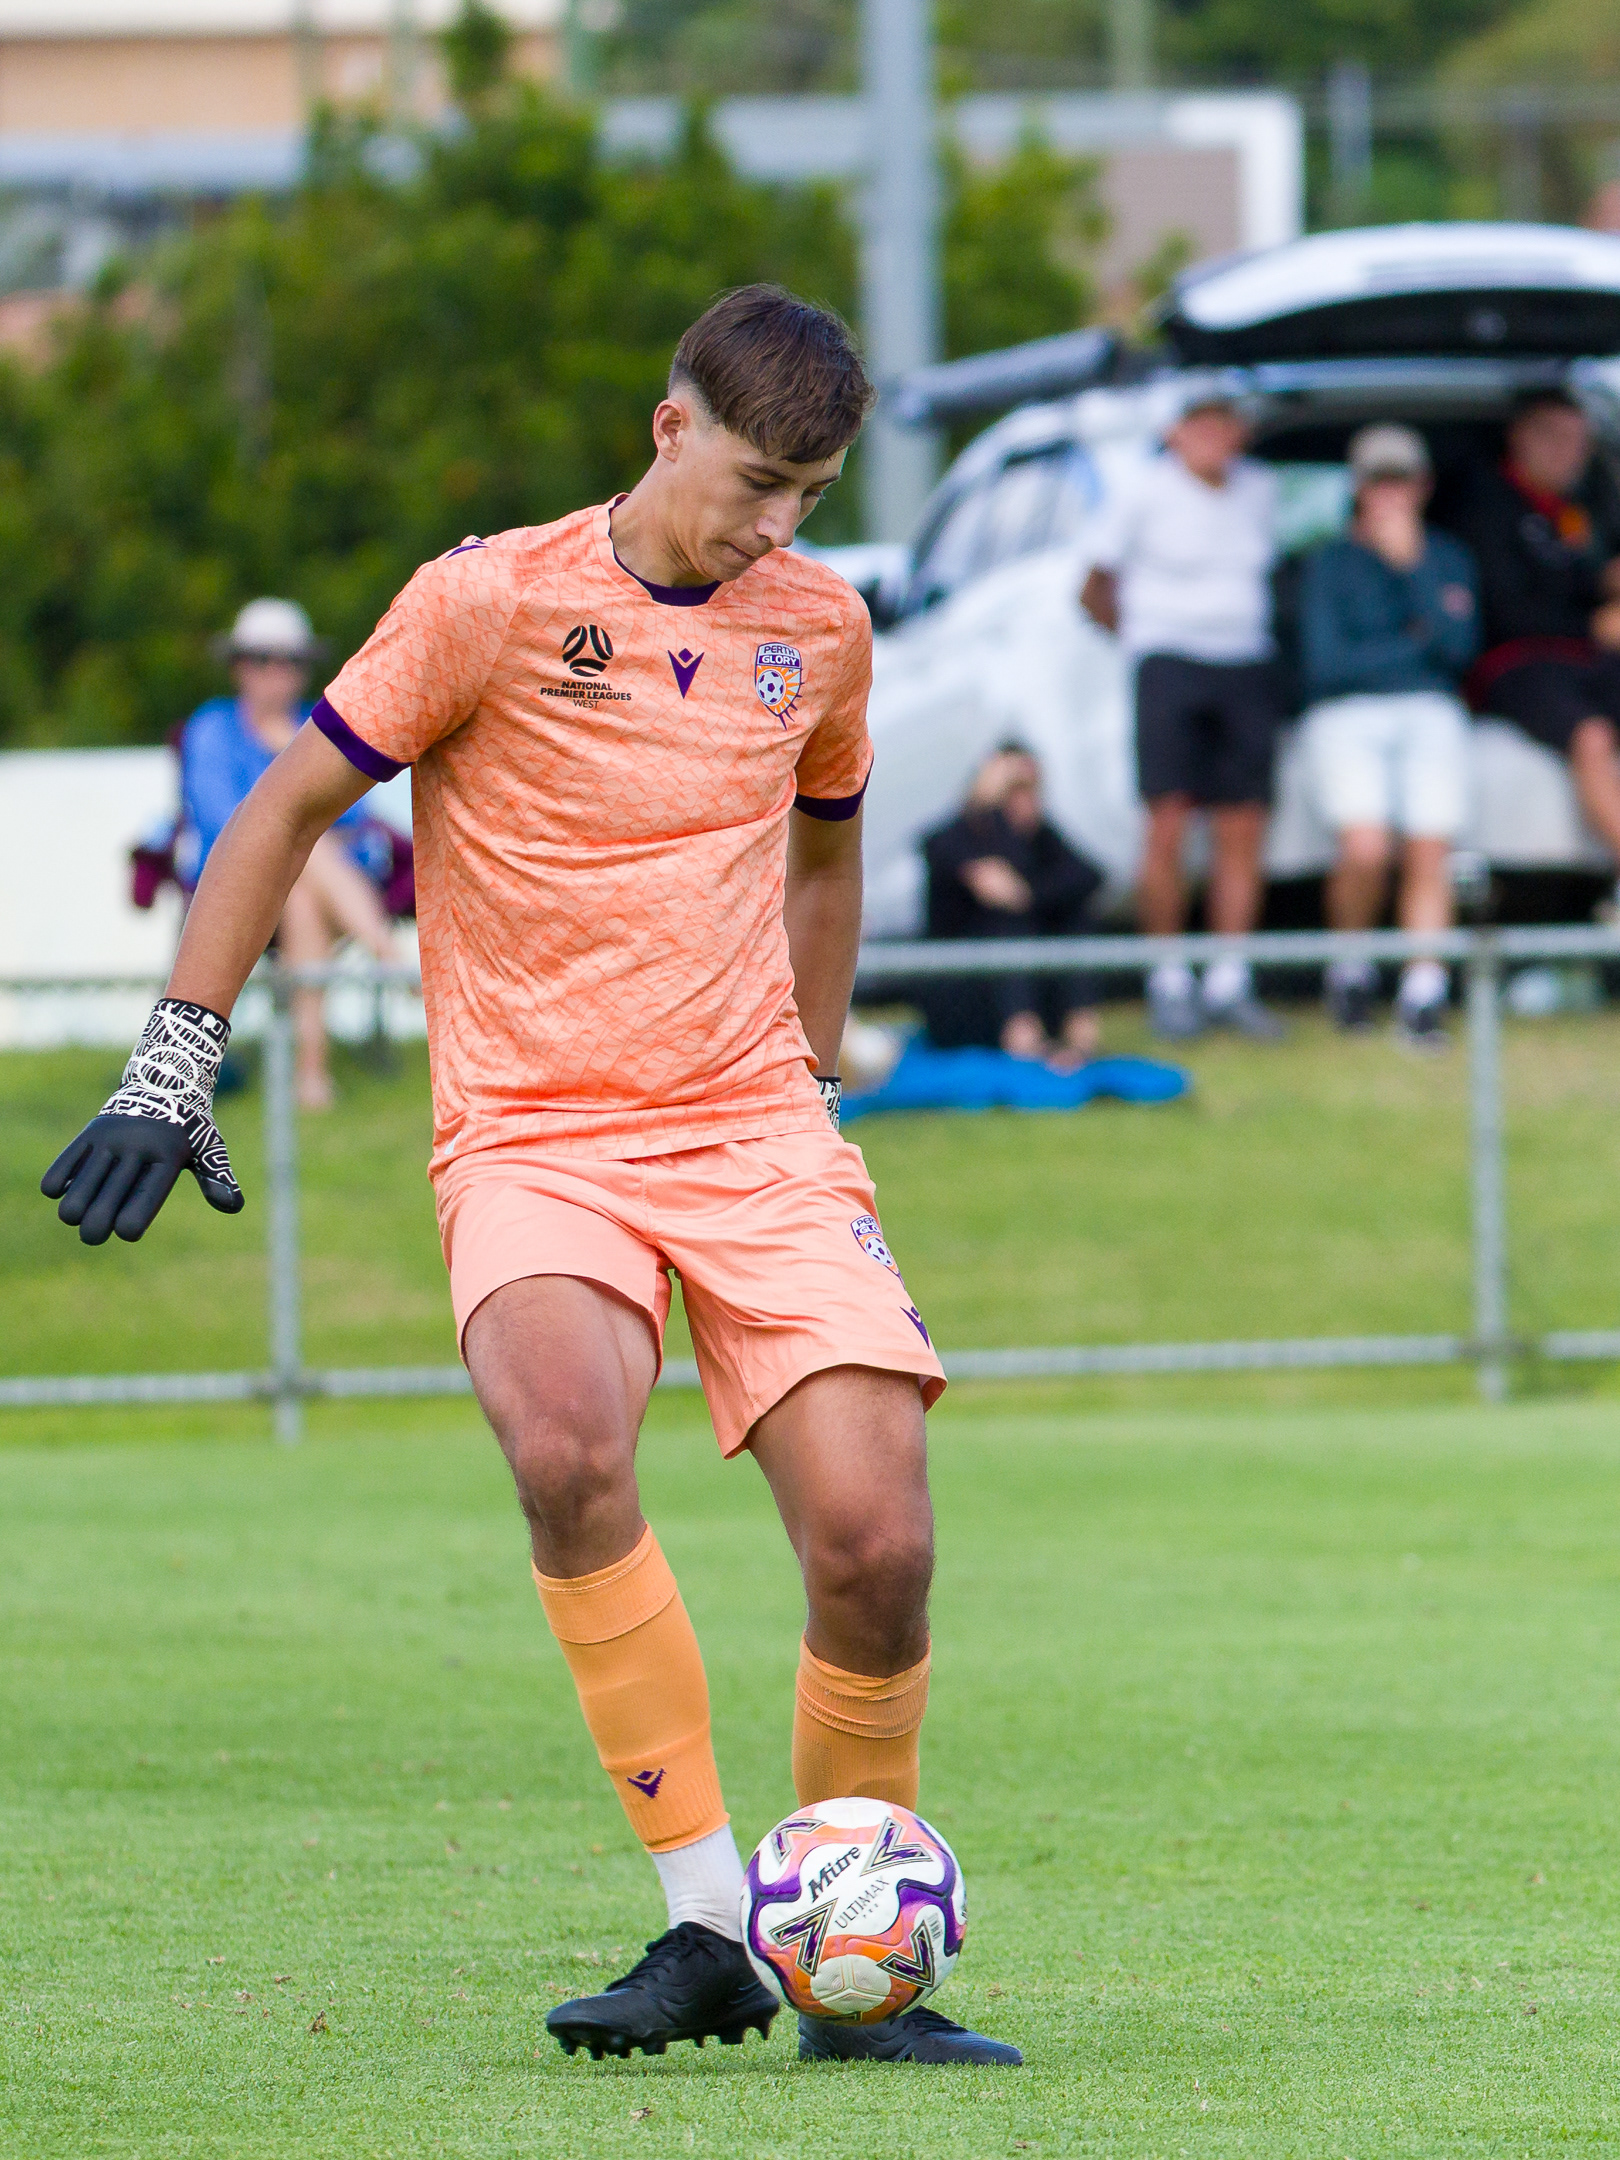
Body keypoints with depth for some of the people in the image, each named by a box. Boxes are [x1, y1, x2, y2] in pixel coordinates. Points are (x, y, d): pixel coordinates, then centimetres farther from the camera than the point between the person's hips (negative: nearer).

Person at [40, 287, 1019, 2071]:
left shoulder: (817, 628, 9)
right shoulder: (493, 600, -5)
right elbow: (288, 806, 1)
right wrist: (173, 1067, -4)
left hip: (754, 1137, 4)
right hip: (532, 1140, -4)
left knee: (875, 1542, -14)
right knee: (565, 1443, -34)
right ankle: (706, 1928, -24)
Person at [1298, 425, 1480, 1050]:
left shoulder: (1448, 558, 15)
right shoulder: (1330, 562, 9)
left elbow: (1460, 647, -2)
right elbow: (1326, 662, -2)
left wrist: (1411, 561, -6)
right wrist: (1420, 641, 1)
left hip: (1430, 716, 2)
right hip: (1346, 717, -2)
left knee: (1429, 852, -22)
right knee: (1365, 847, -26)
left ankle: (1423, 998, -24)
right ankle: (1352, 969, -1)